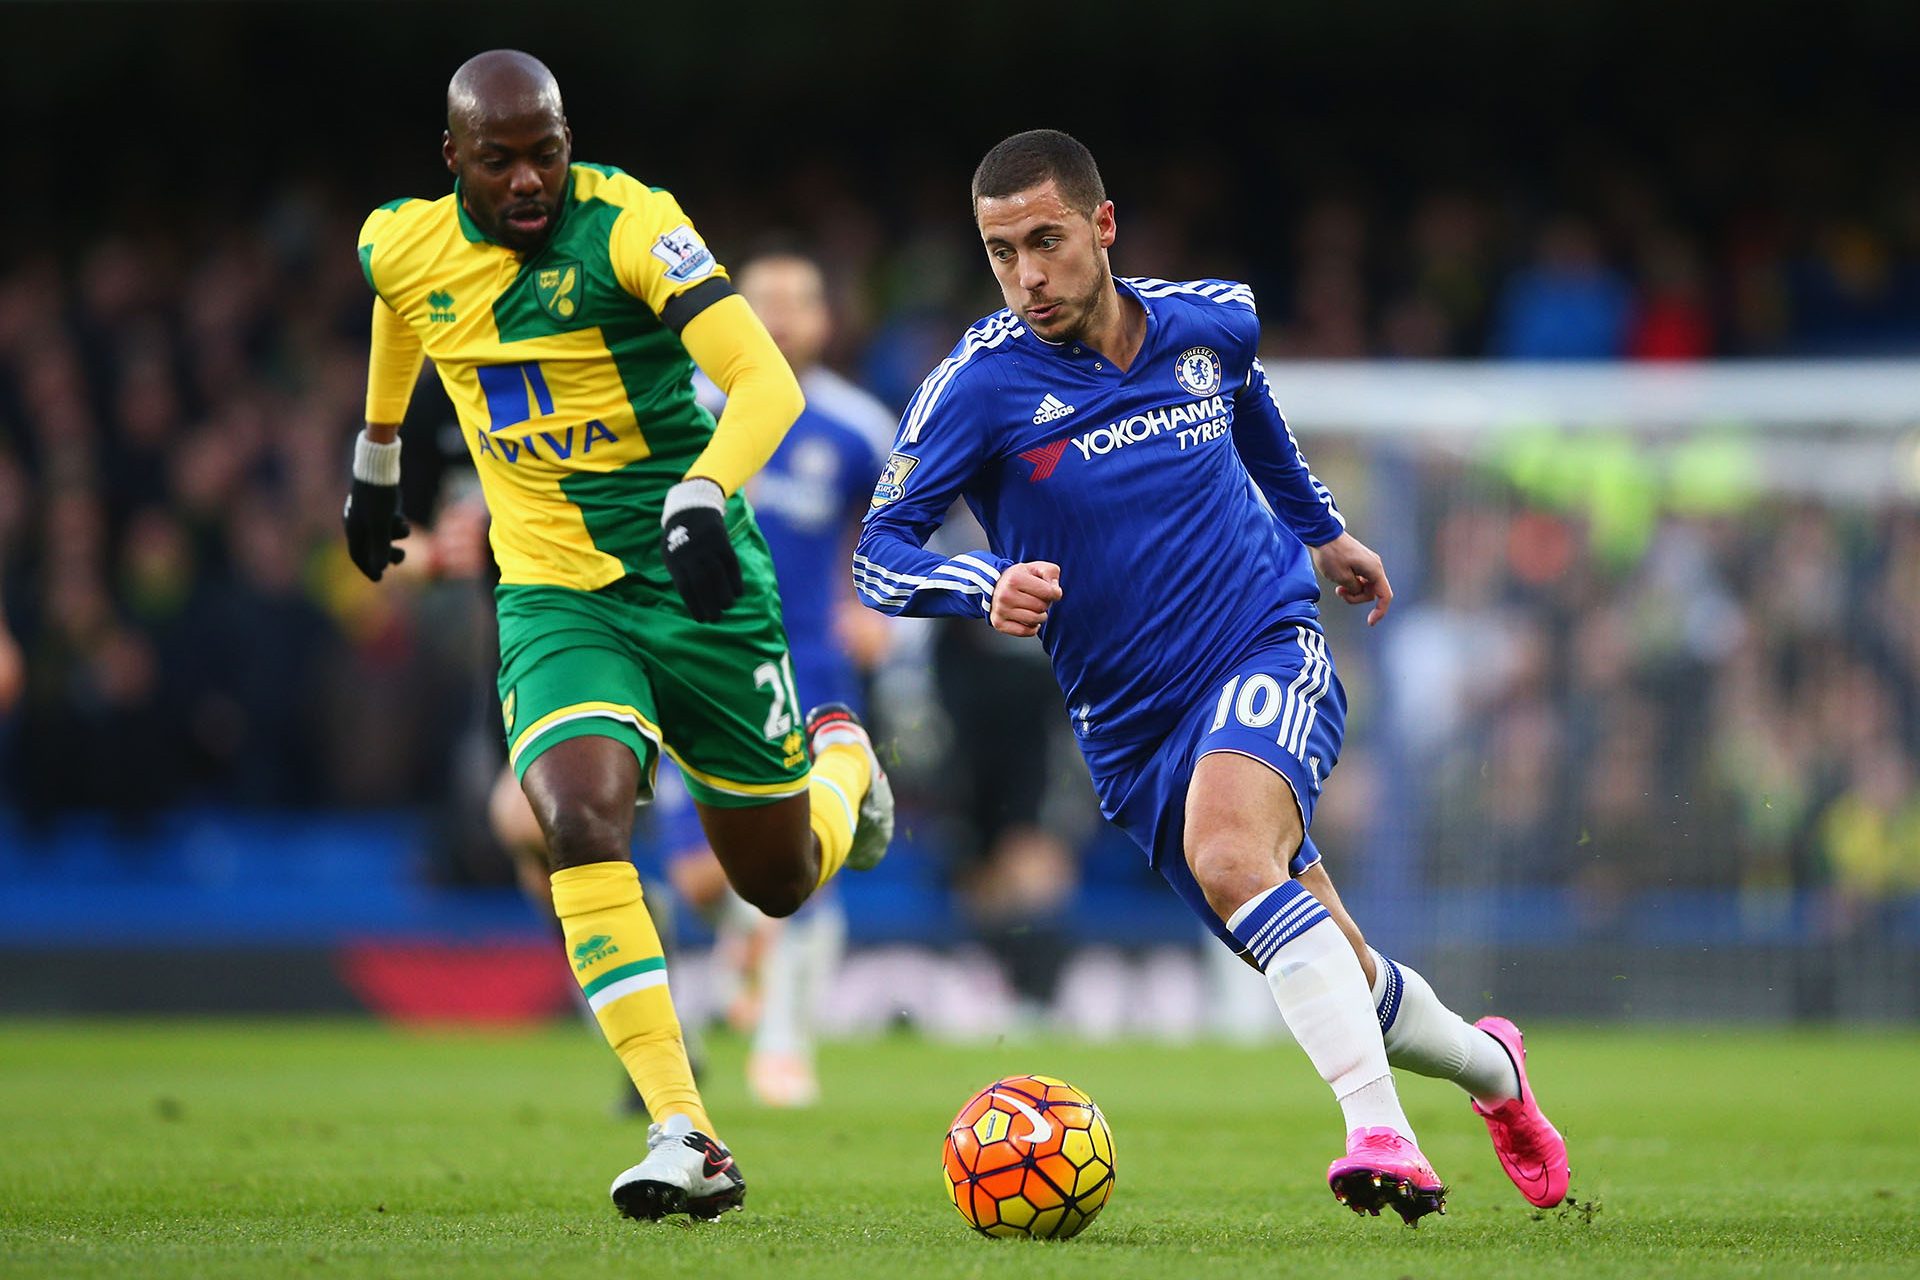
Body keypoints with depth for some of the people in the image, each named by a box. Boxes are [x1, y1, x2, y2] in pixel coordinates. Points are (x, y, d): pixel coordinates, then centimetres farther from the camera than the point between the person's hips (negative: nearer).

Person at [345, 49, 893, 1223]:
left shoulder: (628, 226, -18)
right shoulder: (404, 248, -3)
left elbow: (767, 383, -27)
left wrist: (703, 496, -44)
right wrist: (376, 458, 35)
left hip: (698, 586, -2)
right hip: (554, 596, 2)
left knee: (781, 879, 10)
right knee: (582, 822, -26)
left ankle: (841, 763, 50)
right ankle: (687, 1140, -25)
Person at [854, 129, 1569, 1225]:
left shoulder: (1211, 322, -1)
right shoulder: (979, 385, -10)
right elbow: (879, 557, -13)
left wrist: (1322, 528, 35)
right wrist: (987, 586, -33)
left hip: (1272, 652, -1)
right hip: (1133, 726, 1)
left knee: (1225, 848, -34)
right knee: (1338, 981, 6)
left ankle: (1382, 1134, -39)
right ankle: (1491, 1066, 38)